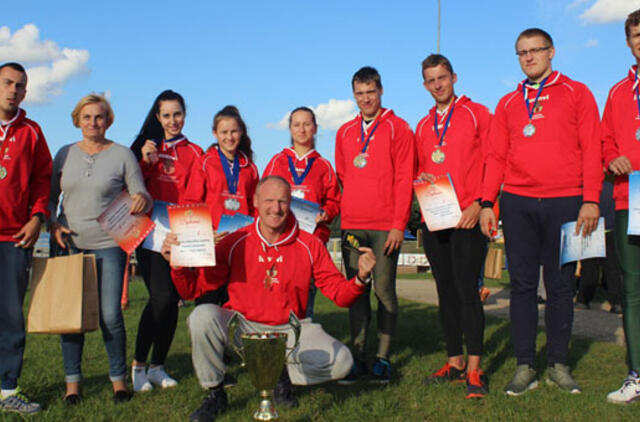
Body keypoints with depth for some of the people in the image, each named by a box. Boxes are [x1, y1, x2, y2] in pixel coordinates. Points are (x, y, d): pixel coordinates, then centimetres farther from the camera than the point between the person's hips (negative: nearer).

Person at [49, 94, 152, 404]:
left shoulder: (122, 155, 3)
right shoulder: (65, 154, 10)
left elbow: (142, 197, 2)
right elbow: (50, 197, 14)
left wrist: (142, 200, -22)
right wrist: (52, 224, -4)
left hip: (109, 244, -2)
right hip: (69, 244, 3)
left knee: (110, 315, -5)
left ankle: (118, 378, 11)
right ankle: (72, 380, 14)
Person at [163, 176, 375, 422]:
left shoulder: (309, 246, -3)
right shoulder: (235, 243, -5)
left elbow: (339, 293, -2)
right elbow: (195, 288, -6)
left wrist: (360, 279, -23)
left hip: (290, 330, 1)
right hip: (242, 326, -1)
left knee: (341, 361, -21)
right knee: (203, 316, -30)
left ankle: (283, 375, 9)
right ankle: (214, 394, -5)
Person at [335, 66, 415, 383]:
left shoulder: (398, 128, 2)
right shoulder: (344, 132, 16)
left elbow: (404, 179, -3)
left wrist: (399, 224, -9)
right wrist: (343, 214, 10)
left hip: (385, 226, -4)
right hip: (352, 226, 4)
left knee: (384, 289, -2)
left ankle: (383, 357, 7)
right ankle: (357, 356, 9)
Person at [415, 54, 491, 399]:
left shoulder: (477, 114, 3)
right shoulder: (423, 126, 18)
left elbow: (492, 162, -2)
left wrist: (479, 203, -12)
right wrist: (419, 179, 0)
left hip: (467, 218, -5)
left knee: (466, 288, -10)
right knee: (445, 290, 8)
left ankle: (474, 370, -4)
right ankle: (455, 362, 17)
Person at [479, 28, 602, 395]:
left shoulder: (576, 93, 7)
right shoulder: (508, 104, 14)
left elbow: (591, 150, 1)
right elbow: (497, 157, 11)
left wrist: (591, 200, -8)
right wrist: (487, 203, 0)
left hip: (564, 202, -2)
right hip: (517, 204, 2)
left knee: (561, 285, 3)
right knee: (522, 285, 2)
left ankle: (558, 365, 14)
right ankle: (525, 367, 8)